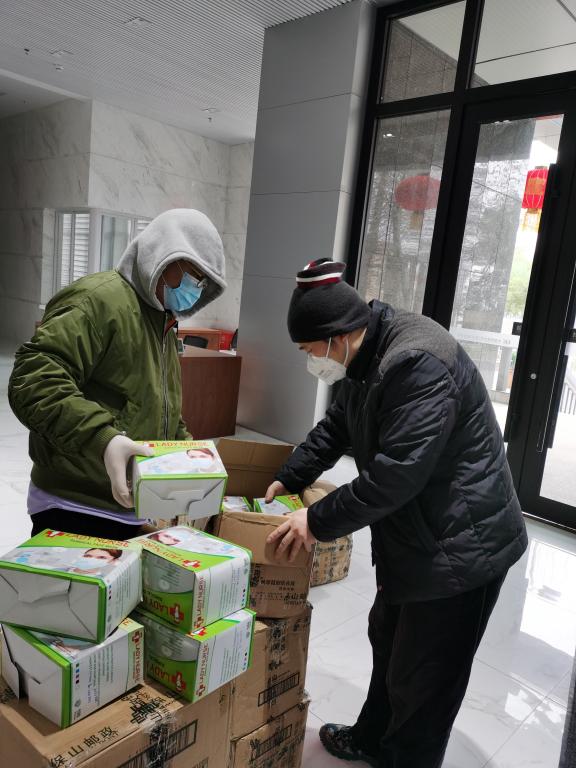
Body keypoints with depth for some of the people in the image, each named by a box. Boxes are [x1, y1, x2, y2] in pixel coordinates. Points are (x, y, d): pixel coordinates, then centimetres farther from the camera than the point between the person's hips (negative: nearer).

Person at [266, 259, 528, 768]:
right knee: (388, 641, 26)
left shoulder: (419, 362, -30)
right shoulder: (366, 356, 2)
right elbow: (335, 429, 14)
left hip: (460, 544, -10)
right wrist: (288, 481, 11)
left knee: (423, 678, 7)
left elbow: (395, 474, -31)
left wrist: (318, 521, -22)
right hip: (411, 534, 10)